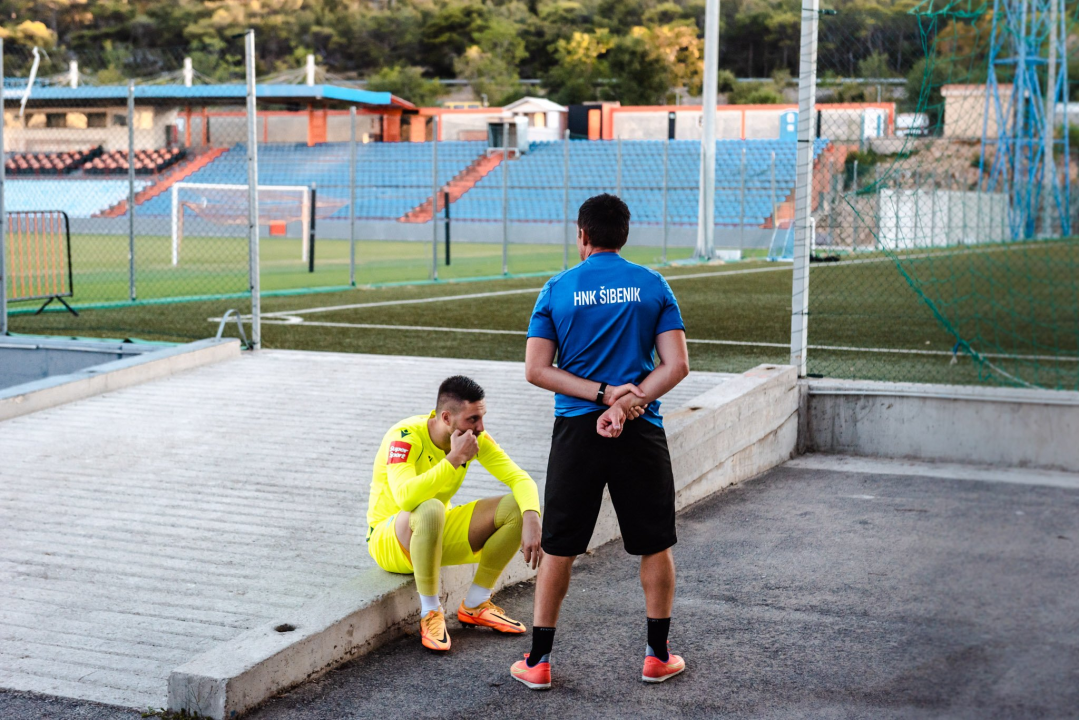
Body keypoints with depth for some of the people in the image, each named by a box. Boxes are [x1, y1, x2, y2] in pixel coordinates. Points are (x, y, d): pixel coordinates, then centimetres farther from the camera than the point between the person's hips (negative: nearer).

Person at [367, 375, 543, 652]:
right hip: (389, 540, -6)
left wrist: (532, 520, -30)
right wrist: (455, 458, -38)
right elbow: (405, 497, -41)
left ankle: (475, 606, 0)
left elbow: (519, 478, -11)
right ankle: (430, 613, -21)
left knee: (517, 507, -11)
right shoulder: (406, 437, -26)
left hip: (438, 534, 6)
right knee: (430, 510, -40)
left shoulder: (475, 438, -8)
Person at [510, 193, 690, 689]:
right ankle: (658, 657, 21)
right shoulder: (653, 286, 2)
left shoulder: (557, 289, 1)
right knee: (655, 547, 14)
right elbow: (676, 365, -6)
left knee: (558, 551, 9)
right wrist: (627, 401, -12)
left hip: (577, 431, 0)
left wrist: (603, 393, -9)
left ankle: (538, 661, 15)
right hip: (641, 433, 0)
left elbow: (536, 370, -5)